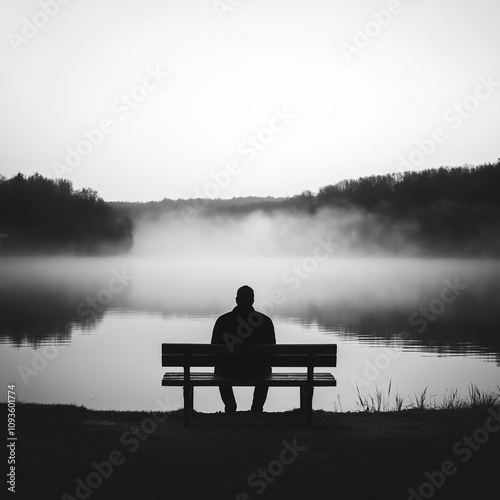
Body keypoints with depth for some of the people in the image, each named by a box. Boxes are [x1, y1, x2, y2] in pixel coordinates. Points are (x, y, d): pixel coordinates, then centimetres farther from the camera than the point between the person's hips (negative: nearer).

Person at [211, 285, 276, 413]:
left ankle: (230, 407, 38)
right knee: (265, 370, 37)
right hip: (256, 371, 0)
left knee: (220, 369, 37)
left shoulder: (223, 320, -8)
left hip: (230, 370, 0)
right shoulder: (265, 320, -7)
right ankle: (257, 408, 35)